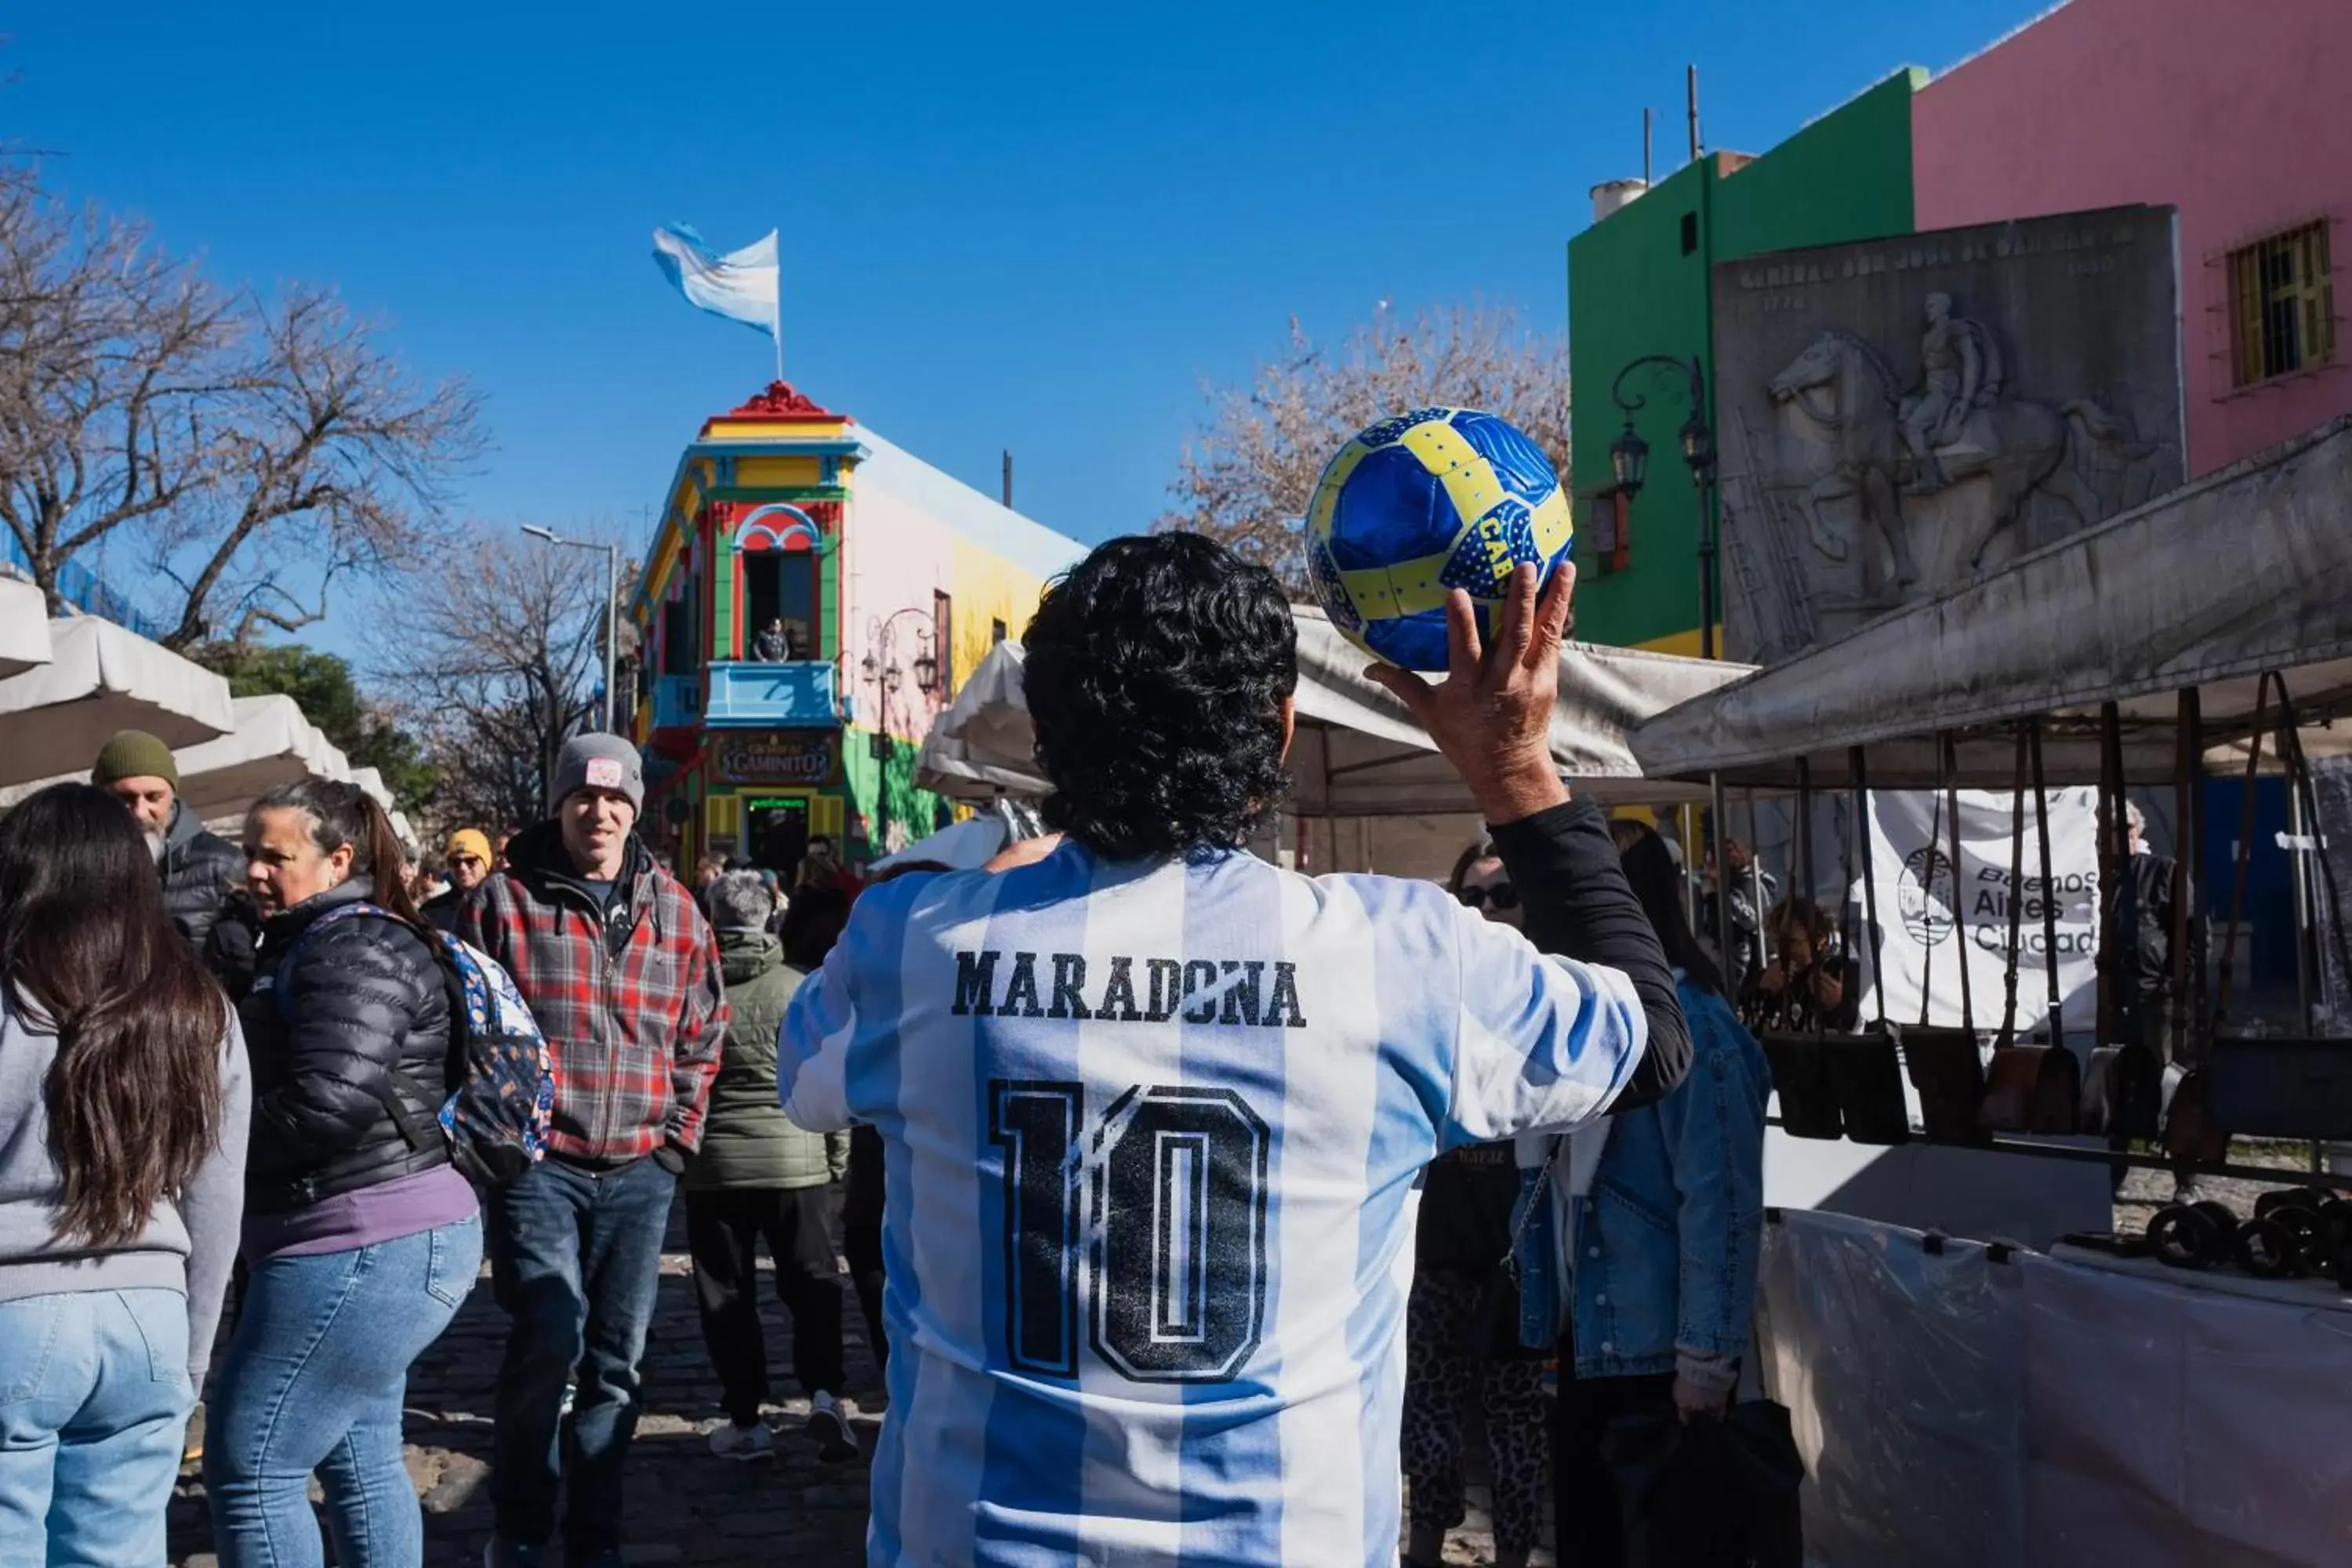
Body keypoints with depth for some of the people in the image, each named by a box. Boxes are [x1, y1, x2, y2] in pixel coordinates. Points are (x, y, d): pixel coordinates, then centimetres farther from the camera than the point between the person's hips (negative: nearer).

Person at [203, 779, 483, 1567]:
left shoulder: (354, 951, -15)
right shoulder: (310, 942, 19)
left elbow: (331, 1102, -24)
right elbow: (273, 1074, 19)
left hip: (362, 1249, -11)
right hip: (388, 1242, 11)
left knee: (250, 1468, -5)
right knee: (361, 1463, 18)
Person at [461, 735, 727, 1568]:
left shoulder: (676, 911, 8)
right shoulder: (505, 899, -3)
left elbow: (702, 1036, 14)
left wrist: (679, 1134, 8)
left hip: (640, 1170, 4)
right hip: (536, 1161, -4)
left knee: (616, 1357, 8)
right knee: (550, 1339, -15)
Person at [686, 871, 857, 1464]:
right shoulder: (799, 988, -4)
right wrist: (838, 1157, 8)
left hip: (713, 1164, 1)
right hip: (796, 1160, 0)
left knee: (727, 1295, 9)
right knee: (812, 1283, 8)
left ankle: (746, 1421, 10)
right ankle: (823, 1392, -10)